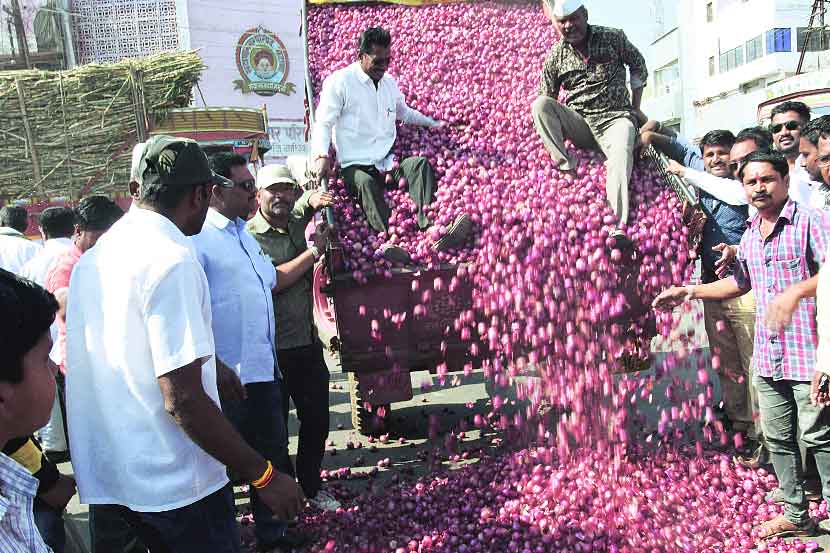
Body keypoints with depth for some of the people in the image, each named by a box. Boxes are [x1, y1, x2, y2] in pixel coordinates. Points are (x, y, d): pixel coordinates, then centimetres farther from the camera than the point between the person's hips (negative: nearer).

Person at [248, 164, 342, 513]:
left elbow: (307, 198, 26)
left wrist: (313, 199, 1)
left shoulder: (296, 223, 7)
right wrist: (314, 251, -16)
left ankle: (312, 486, 34)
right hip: (273, 349, -6)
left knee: (316, 420, 16)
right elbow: (273, 281, -23)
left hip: (307, 342, 7)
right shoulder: (250, 237, -12)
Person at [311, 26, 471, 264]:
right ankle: (389, 239, -55)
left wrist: (434, 123, 36)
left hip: (387, 162, 5)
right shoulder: (339, 81, -1)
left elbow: (405, 112, 38)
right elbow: (323, 123, -6)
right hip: (354, 166, -5)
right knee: (366, 183, -37)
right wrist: (321, 156, -23)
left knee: (421, 164, -23)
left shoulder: (389, 81, 19)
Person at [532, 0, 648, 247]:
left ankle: (619, 226, -49)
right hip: (578, 123, 2)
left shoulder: (612, 37, 1)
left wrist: (636, 107, 12)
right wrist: (554, 126, -7)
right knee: (539, 104, -23)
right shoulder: (555, 56, 4)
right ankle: (567, 168, -28)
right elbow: (546, 97, 10)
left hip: (615, 117, -2)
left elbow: (638, 65, 14)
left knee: (622, 150, -36)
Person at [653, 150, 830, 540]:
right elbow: (740, 283, 28)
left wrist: (796, 292, -36)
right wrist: (690, 292, 23)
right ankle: (796, 515, 26)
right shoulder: (749, 236, 15)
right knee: (778, 438, 12)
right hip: (767, 357, 7)